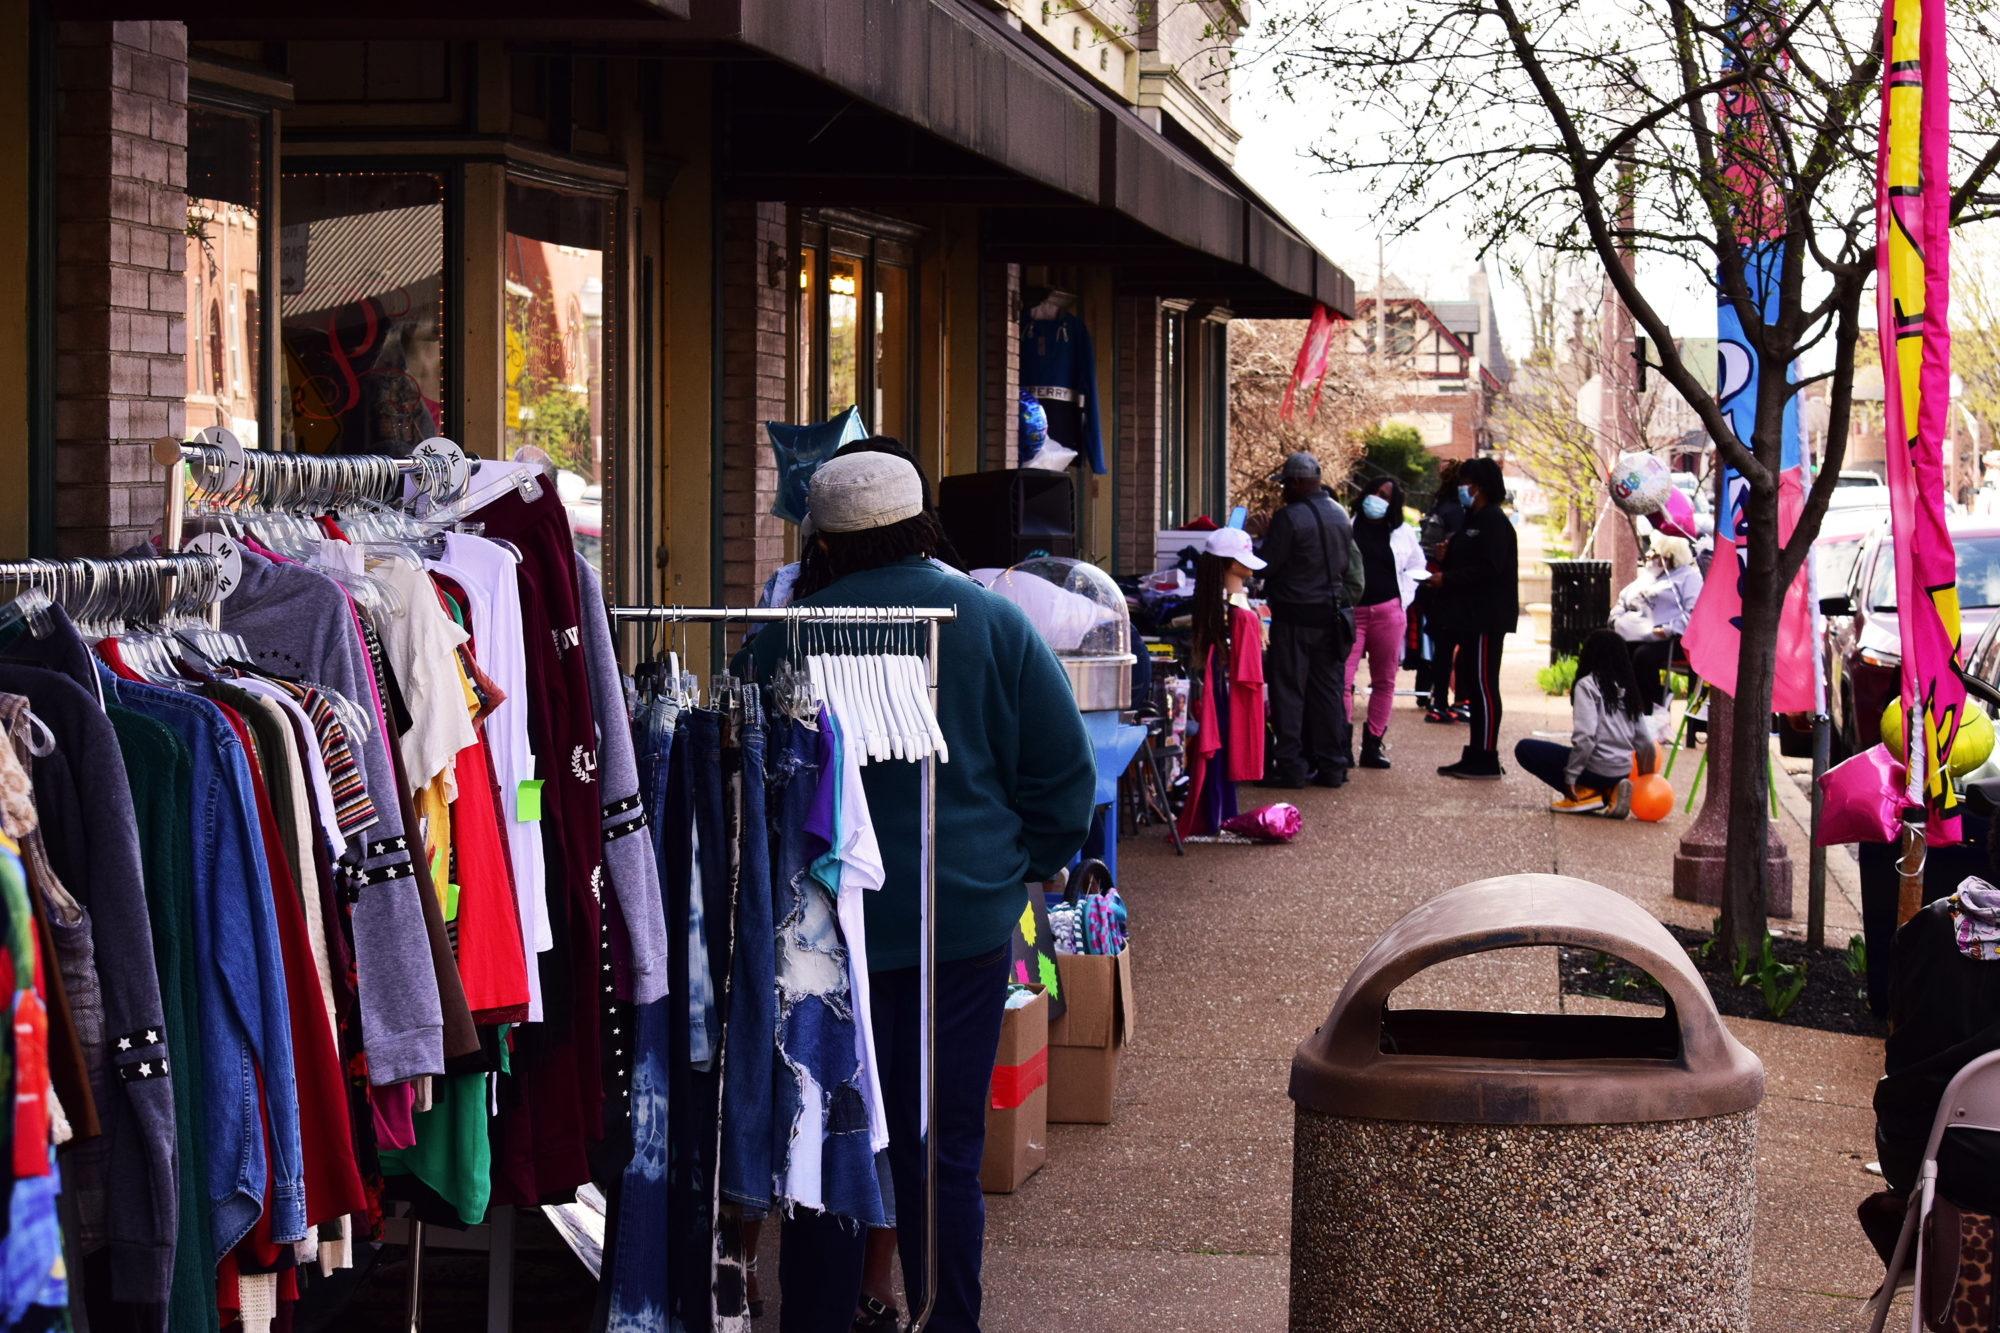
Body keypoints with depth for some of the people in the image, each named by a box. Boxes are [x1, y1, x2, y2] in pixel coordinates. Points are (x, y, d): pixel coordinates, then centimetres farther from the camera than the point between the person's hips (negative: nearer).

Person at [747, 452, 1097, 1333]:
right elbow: (1066, 771, 2)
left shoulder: (789, 637, -9)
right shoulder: (997, 624, -1)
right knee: (946, 1147, 9)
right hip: (969, 921, 2)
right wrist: (1024, 866, 15)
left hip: (834, 927, -2)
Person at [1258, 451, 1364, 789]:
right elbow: (1347, 568, 14)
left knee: (1288, 689, -1)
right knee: (1327, 690, 11)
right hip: (1331, 613, 7)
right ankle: (1331, 765, 13)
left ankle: (1290, 765, -1)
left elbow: (1268, 567, -11)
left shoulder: (1288, 518, -15)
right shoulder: (1341, 517, 8)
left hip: (1295, 615, -7)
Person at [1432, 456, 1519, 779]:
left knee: (1483, 685, -9)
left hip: (1487, 617, -10)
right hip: (1471, 616, 10)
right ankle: (1478, 754, 16)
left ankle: (1486, 759, -7)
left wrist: (1448, 579, -16)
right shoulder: (1473, 520, 20)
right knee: (1472, 683, 11)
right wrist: (1446, 558, 5)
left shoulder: (1493, 521, -11)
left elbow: (1488, 568, -20)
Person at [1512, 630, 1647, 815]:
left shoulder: (1587, 685, -8)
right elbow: (1645, 743, 11)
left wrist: (1570, 778, -15)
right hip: (1623, 771, 7)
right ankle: (1610, 791, 7)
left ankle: (1585, 793, -5)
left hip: (1597, 768, -7)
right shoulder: (1627, 689, 11)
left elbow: (1585, 737, -19)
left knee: (1524, 748, 3)